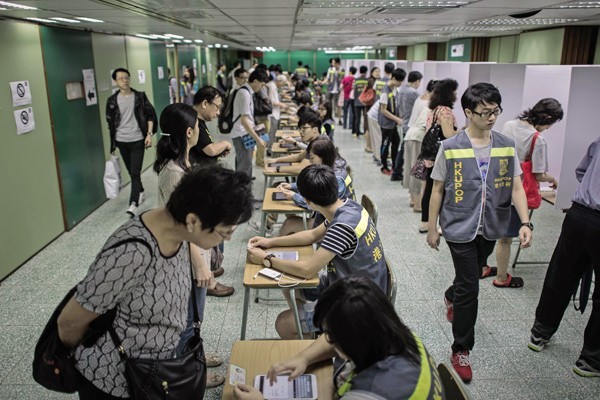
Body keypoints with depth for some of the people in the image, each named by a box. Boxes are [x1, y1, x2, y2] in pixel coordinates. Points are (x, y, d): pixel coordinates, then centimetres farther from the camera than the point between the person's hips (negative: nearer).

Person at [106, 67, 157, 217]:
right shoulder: (112, 101, 1)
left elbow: (150, 115, 0)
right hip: (121, 141, 3)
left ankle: (133, 204, -14)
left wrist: (149, 134, -10)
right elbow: (110, 122, 8)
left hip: (137, 140, -3)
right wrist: (112, 142, 9)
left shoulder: (140, 96, -3)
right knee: (131, 171, 14)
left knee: (135, 172, -9)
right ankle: (140, 191, 37)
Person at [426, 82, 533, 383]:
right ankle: (461, 349, 14)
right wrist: (432, 229, 0)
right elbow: (437, 191, -4)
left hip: (491, 228, 4)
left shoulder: (506, 146, -1)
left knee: (470, 278, 21)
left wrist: (525, 223, -15)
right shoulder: (450, 148, -11)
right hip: (460, 228, -4)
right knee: (470, 287, -3)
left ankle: (451, 297, 57)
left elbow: (516, 187, -1)